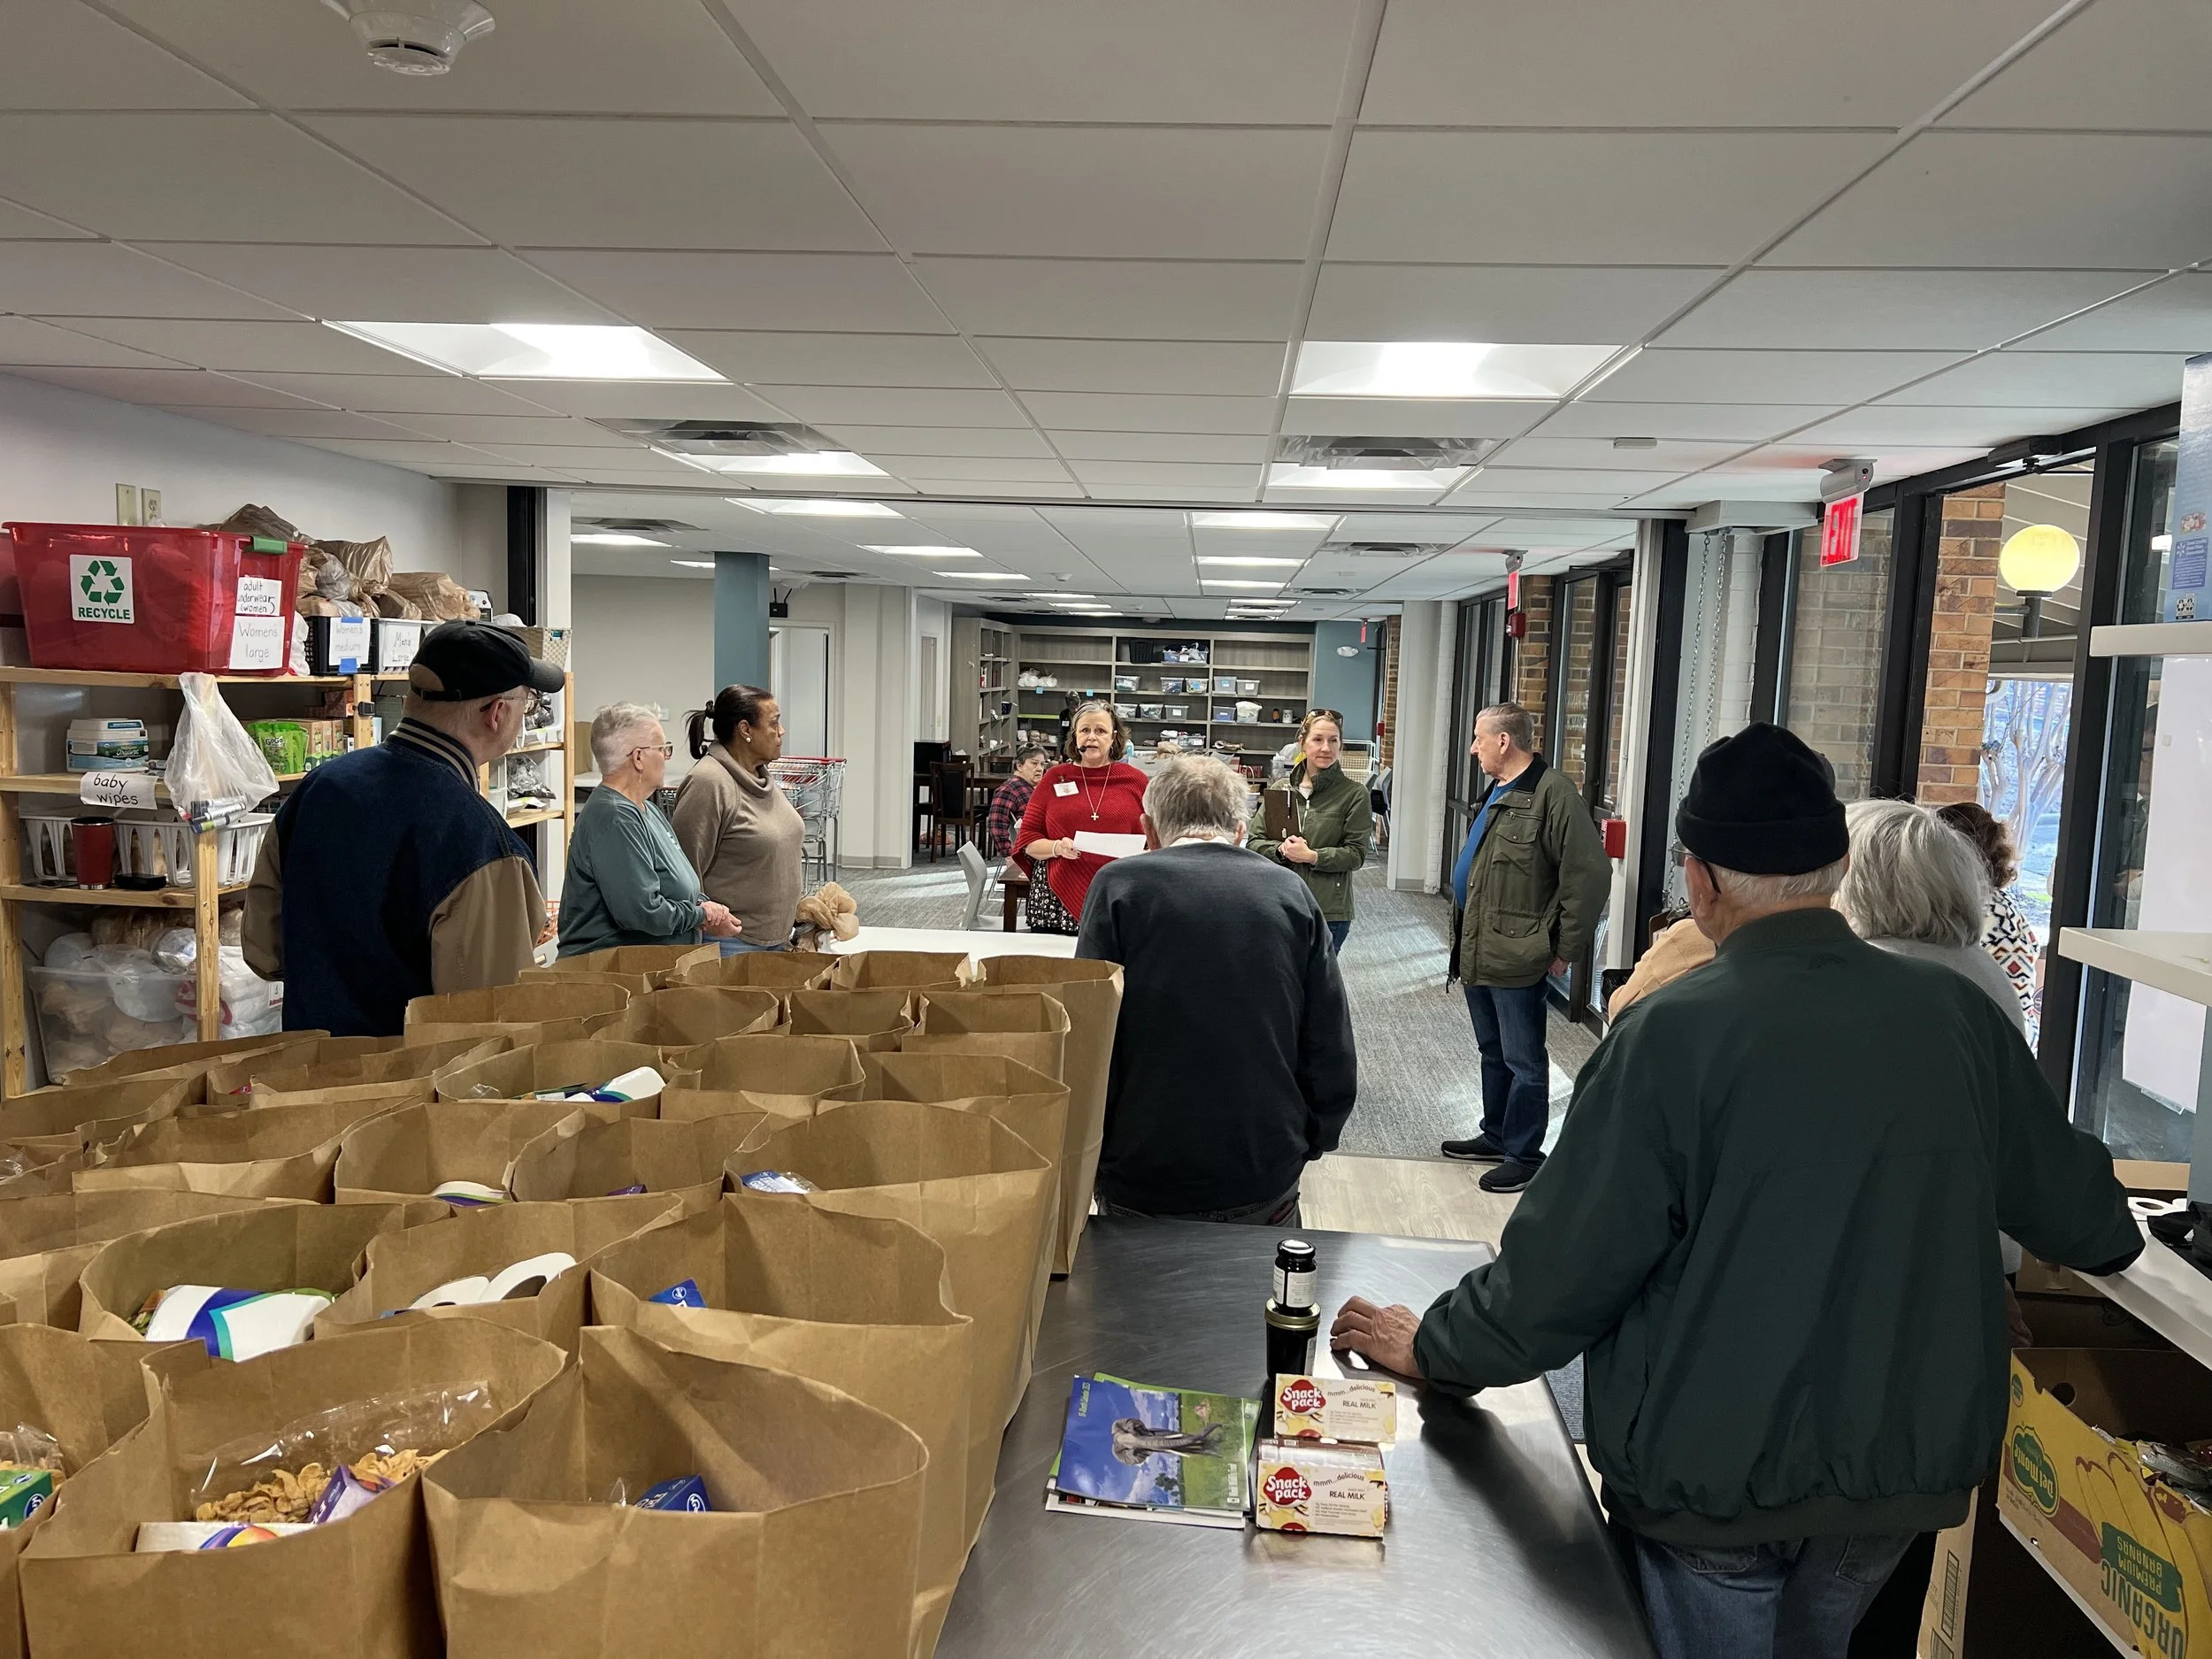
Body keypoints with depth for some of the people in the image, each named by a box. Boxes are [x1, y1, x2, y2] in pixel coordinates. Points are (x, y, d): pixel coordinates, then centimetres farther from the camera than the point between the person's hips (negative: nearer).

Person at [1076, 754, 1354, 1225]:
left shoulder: (1118, 886, -7)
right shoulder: (1292, 894, 0)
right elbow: (1333, 1059, 1)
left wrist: (1089, 1155, 6)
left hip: (1141, 1185, -2)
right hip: (1267, 1183, 2)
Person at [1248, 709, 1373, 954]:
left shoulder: (1354, 795, 1)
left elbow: (1356, 854, -4)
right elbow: (1254, 842, 7)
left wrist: (1311, 856, -16)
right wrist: (1281, 850, -13)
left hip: (1328, 914, -3)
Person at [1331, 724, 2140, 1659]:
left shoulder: (1671, 1034, -22)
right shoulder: (1958, 1015, -7)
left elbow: (1567, 1260, -18)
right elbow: (2081, 1216, 8)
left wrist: (1433, 1348, -1)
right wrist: (2115, 1234, 32)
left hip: (1717, 1479, -4)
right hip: (1914, 1468, 5)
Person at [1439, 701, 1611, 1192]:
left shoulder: (1551, 793, -17)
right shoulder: (1496, 793, 15)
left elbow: (1589, 874, -20)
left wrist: (1566, 950, -15)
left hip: (1515, 958, -10)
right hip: (1477, 952, 10)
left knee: (1523, 1061, 1)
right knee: (1492, 1052, 21)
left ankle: (1523, 1155, 11)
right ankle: (1495, 1137, 34)